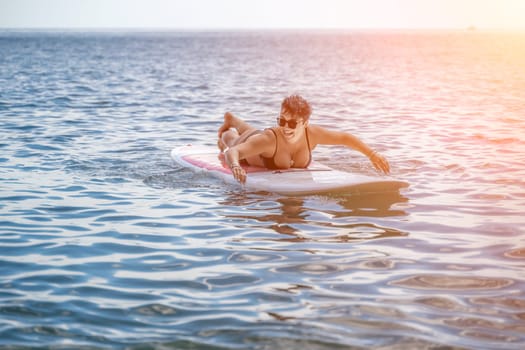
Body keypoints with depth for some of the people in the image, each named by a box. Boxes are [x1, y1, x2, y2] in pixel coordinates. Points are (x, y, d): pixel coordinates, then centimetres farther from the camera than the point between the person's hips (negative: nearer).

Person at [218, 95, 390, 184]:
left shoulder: (312, 133, -42)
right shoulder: (269, 139, -54)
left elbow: (345, 138, -28)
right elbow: (233, 152, -60)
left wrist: (372, 154, -35)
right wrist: (235, 167, -83)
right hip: (246, 147, -5)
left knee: (252, 132, 43)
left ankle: (231, 119, 73)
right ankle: (226, 134, 70)